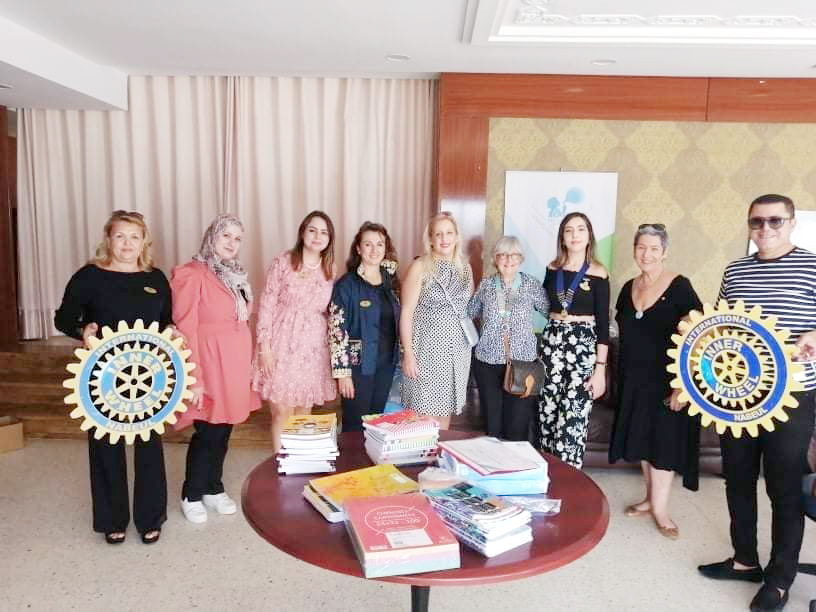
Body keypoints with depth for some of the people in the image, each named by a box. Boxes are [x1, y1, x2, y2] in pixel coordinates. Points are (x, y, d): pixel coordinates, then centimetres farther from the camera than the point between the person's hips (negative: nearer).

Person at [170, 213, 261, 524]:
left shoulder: (235, 274, 11)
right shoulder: (192, 274, -12)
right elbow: (186, 330, -15)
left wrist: (246, 365, 12)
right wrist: (194, 379, -17)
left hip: (235, 363, 7)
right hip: (210, 363, -7)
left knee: (224, 431, 15)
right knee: (208, 433, 2)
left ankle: (213, 489, 32)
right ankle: (191, 496, 23)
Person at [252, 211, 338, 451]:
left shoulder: (331, 269, 6)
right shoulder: (283, 262, -4)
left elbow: (333, 314, 11)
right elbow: (267, 305, -5)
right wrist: (264, 346, -9)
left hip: (313, 349, 3)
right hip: (283, 345, -3)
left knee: (304, 414, 10)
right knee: (282, 413, 0)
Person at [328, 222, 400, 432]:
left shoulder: (389, 281, 6)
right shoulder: (347, 284, -10)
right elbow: (336, 330, -12)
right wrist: (342, 372, -15)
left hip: (386, 364, 5)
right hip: (358, 365, -5)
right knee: (355, 426, 4)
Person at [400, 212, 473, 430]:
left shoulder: (465, 267, 9)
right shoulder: (419, 267, -6)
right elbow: (406, 313, -8)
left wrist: (471, 339, 8)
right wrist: (408, 354, -12)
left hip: (457, 352, 5)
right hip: (426, 350, -4)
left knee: (445, 413, 11)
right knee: (424, 415, -2)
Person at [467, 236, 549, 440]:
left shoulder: (532, 285, 1)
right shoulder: (486, 285, 6)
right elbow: (469, 312, 18)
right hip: (488, 362, 2)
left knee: (517, 428, -1)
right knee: (492, 426, 8)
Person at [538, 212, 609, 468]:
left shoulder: (598, 274, -3)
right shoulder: (552, 269, 7)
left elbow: (603, 323, -4)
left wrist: (601, 368, -9)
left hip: (583, 345, -3)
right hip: (551, 341, 4)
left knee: (573, 418, -7)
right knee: (547, 414, 5)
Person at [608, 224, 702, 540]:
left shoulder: (679, 287, -12)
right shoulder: (629, 288, 6)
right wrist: (620, 379, 9)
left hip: (667, 380, -6)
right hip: (635, 380, 6)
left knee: (664, 440, 3)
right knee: (642, 436, 14)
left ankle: (660, 507, 17)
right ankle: (651, 497, 30)